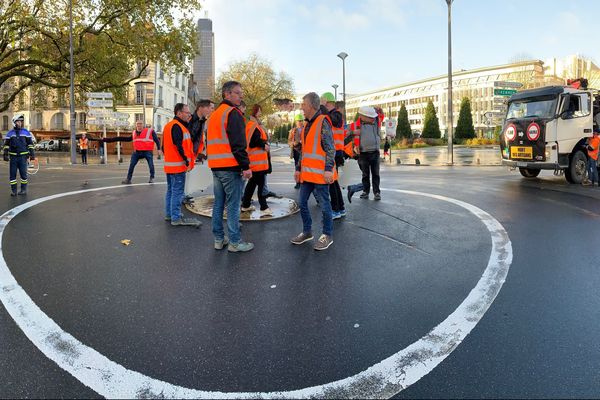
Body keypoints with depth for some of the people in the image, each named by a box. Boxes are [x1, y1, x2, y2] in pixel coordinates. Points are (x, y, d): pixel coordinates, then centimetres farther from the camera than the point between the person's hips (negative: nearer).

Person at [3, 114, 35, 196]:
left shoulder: (26, 132, 2)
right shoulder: (10, 133, 4)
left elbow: (30, 144, 3)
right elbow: (6, 144, 6)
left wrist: (32, 154, -1)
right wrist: (5, 155, 0)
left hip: (23, 156, -1)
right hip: (13, 157, 1)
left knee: (23, 173, 0)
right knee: (12, 174, 2)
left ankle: (24, 189, 10)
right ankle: (13, 190, 10)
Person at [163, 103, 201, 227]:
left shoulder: (168, 125, 17)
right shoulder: (177, 126, -16)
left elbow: (164, 146, 20)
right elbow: (179, 146, -23)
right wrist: (187, 160, -17)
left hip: (169, 164, 10)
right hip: (178, 165, -10)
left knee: (170, 190, 17)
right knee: (177, 192, -7)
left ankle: (169, 214, 25)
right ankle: (176, 218, -4)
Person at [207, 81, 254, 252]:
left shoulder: (214, 115, 19)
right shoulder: (233, 113, -10)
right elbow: (238, 144, -18)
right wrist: (246, 166, -17)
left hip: (215, 166, 9)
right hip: (230, 167, -9)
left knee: (218, 203, 13)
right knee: (233, 205, -5)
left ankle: (219, 239, 18)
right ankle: (235, 242, -1)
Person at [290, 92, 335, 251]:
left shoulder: (323, 122, -10)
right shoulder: (307, 125, 17)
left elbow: (330, 148, -15)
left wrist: (328, 169, -22)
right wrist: (299, 169, 21)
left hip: (320, 173, -9)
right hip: (307, 172, 9)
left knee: (324, 204, 1)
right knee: (302, 203, 13)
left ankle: (327, 235, 14)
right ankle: (307, 232, 27)